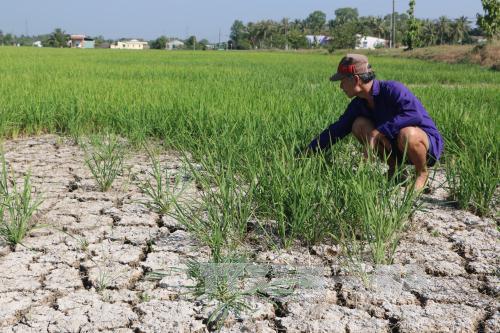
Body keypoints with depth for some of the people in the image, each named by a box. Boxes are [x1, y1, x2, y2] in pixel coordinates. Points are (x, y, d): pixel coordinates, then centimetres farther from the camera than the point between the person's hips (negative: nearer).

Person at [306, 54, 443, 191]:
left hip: (428, 144, -6)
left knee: (407, 133, -40)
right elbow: (337, 129, 3)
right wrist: (308, 152, 0)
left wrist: (377, 132, -38)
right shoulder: (358, 104, -3)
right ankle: (394, 168, 3)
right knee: (359, 125, -11)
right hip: (397, 146, 6)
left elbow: (415, 115, -40)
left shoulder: (392, 89, -24)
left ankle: (422, 172, -9)